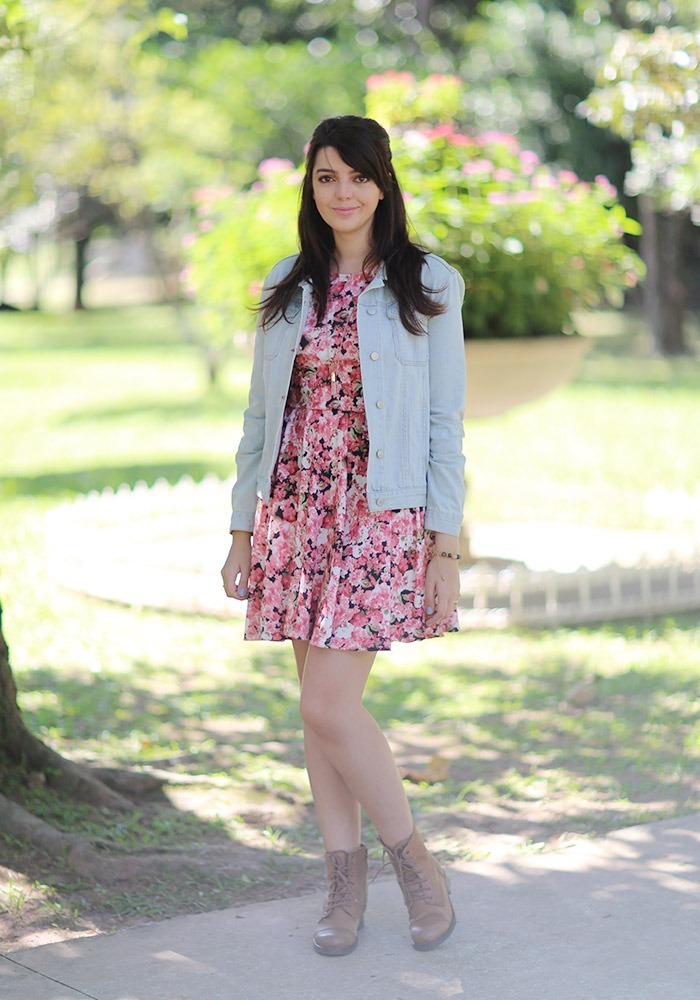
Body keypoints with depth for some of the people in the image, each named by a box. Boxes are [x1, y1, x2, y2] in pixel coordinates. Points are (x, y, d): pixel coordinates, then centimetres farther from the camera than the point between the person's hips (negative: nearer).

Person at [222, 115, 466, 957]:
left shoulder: (427, 286, -1)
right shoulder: (288, 288, 10)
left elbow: (446, 424, -3)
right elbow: (261, 415, 13)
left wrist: (446, 548, -8)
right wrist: (243, 529, 9)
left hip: (382, 516, -4)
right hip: (298, 512, 5)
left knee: (329, 703, -12)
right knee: (319, 703, 6)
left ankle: (416, 862, 8)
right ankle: (345, 879, 17)